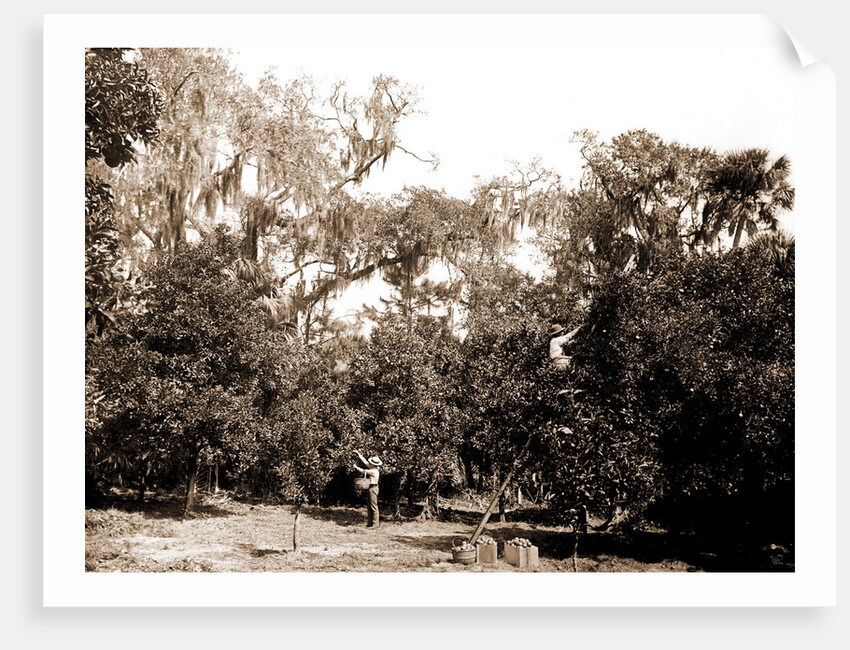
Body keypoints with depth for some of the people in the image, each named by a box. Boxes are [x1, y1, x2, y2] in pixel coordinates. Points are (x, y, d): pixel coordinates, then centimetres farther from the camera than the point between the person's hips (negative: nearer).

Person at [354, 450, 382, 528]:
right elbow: (364, 461, 14)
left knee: (374, 506, -7)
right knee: (369, 507, 13)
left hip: (373, 488, -10)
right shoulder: (372, 468, 8)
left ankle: (375, 524, -6)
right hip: (369, 488, 10)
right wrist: (358, 453, 16)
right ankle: (370, 522, 18)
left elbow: (363, 471, -13)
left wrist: (356, 467, 2)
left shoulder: (374, 471, -18)